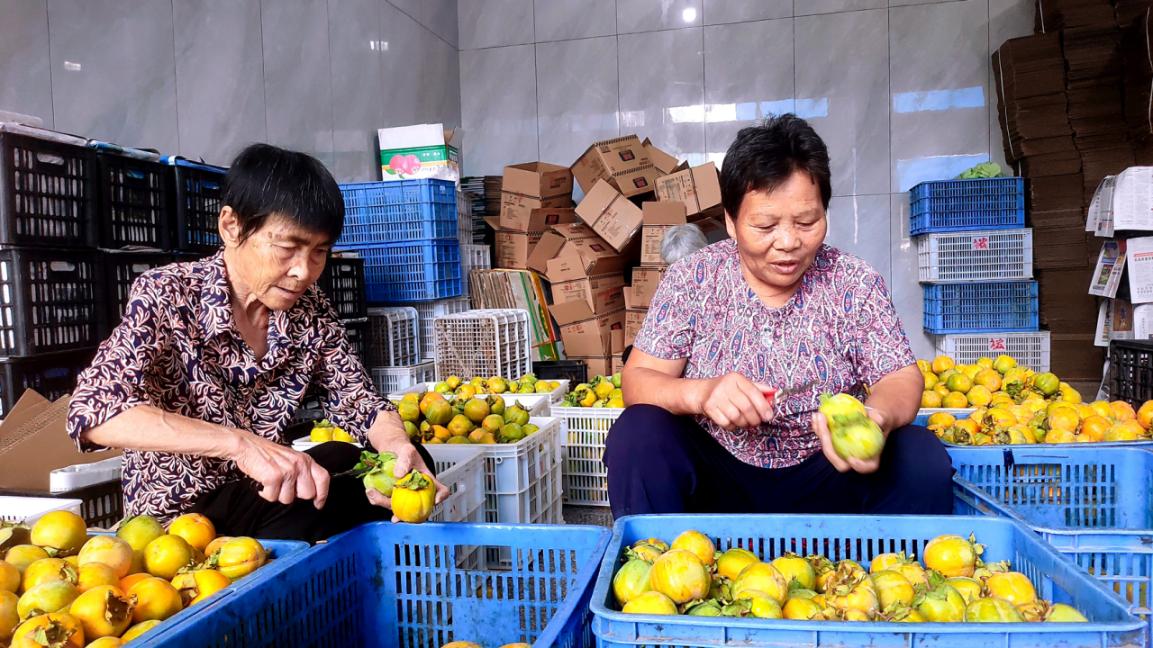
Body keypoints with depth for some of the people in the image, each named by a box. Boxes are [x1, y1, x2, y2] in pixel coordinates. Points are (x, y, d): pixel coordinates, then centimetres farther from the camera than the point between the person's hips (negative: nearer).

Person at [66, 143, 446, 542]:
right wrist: (240, 443, -42)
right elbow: (93, 411, -29)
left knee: (409, 466, -16)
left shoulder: (310, 309, -4)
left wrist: (397, 443, -25)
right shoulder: (166, 295, -17)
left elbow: (356, 399, -2)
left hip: (262, 493, 5)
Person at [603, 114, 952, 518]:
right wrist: (700, 393, -33)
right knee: (636, 433, -27)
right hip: (715, 477, -1)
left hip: (824, 482, 1)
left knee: (922, 458, -24)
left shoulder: (855, 283, -3)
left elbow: (900, 379, -6)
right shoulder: (690, 280, -6)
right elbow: (638, 379, -10)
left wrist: (878, 417, -31)